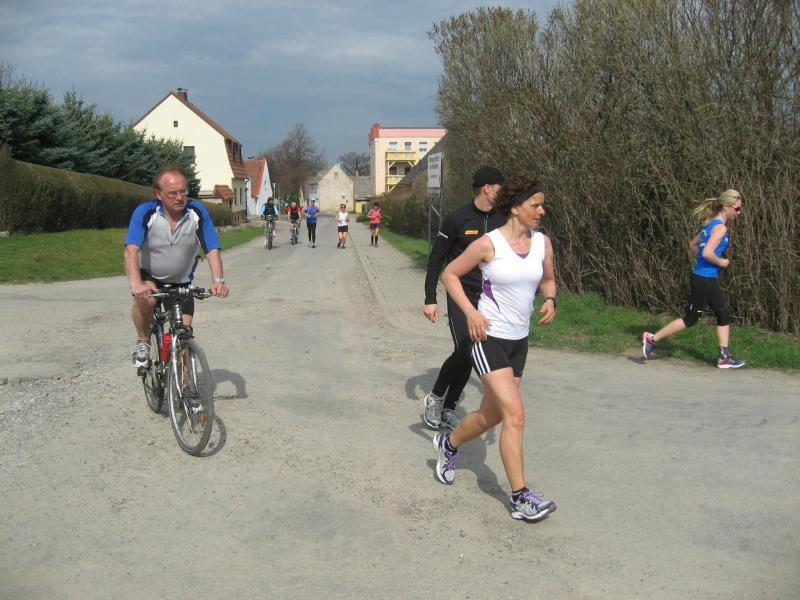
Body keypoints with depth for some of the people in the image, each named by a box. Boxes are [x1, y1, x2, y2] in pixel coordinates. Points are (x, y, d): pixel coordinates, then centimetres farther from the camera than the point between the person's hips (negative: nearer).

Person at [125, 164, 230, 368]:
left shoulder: (197, 212, -18)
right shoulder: (144, 212, -22)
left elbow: (212, 249, -20)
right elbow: (131, 250, -33)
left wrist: (218, 280, -37)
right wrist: (136, 284, -50)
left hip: (181, 283, 2)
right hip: (149, 277, -2)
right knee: (145, 298, -35)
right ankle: (142, 342, -8)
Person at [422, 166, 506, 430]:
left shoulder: (500, 222, 5)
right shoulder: (456, 219, -9)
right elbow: (436, 259, -4)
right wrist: (430, 299, -7)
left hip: (488, 300, 5)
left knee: (469, 355, 6)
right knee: (463, 352, -16)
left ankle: (448, 409, 20)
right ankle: (434, 398, 7)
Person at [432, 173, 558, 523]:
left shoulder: (542, 242, 3)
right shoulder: (489, 244, -13)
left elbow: (548, 279, 20)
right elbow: (450, 274, -3)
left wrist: (549, 300, -3)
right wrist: (471, 312, -14)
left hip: (519, 340, 7)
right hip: (489, 337, -7)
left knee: (491, 415, 16)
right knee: (515, 415, -14)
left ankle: (448, 444, 45)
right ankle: (520, 497, -5)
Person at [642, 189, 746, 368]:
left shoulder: (710, 224, 11)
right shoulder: (720, 227, -17)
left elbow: (692, 244, 20)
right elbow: (707, 253, -28)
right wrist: (721, 262, -11)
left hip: (708, 279, 10)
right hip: (705, 280, -10)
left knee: (724, 316, 11)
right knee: (691, 318, 2)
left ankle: (724, 358, 13)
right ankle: (652, 338, 9)